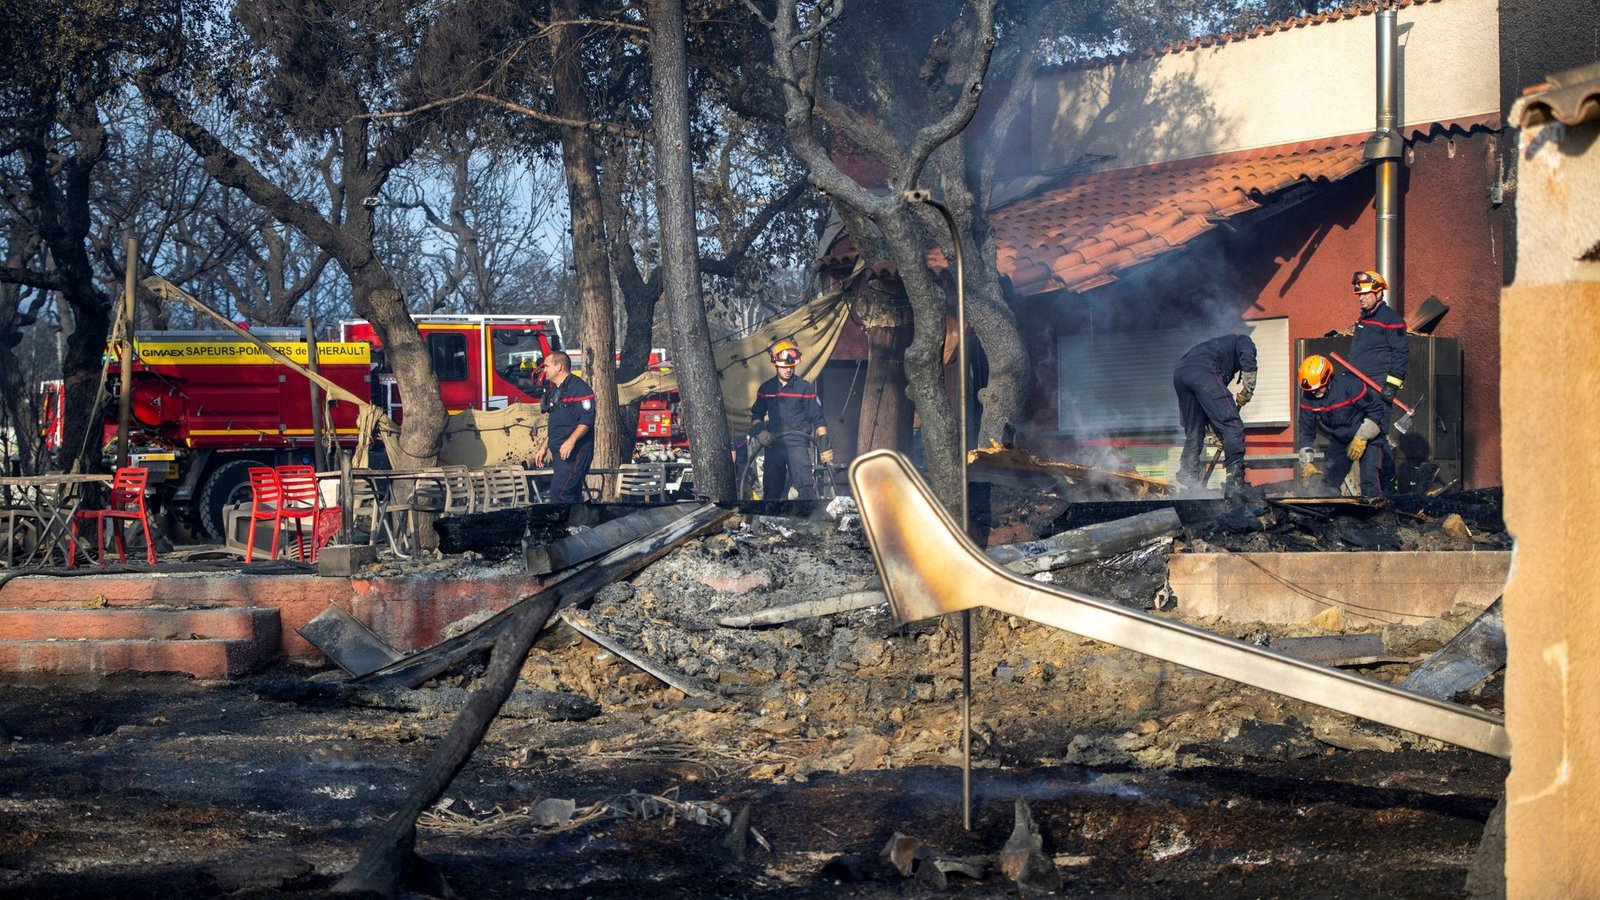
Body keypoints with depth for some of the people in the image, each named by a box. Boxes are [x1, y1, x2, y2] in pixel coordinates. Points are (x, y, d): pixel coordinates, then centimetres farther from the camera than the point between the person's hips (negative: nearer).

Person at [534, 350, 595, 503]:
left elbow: (587, 420, -20)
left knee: (559, 492, -18)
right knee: (572, 495, 10)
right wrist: (544, 447, 23)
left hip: (575, 452, -10)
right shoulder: (554, 391, 20)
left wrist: (571, 441, -30)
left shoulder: (579, 388, -11)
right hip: (559, 453, 10)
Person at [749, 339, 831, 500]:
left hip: (797, 443, -3)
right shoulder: (766, 388, 10)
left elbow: (818, 420, 1)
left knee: (805, 485, -17)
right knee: (771, 490, 6)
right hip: (773, 444, 3)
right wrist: (759, 431, 1)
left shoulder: (805, 388, 1)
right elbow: (756, 415, 22)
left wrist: (824, 447, -5)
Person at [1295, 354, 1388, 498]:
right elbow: (1306, 431, -4)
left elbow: (1376, 409, -20)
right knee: (1329, 485, 4)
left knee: (1370, 486, -17)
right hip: (1338, 441, 6)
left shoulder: (1350, 385, -28)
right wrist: (1306, 463, -13)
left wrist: (1362, 438, -25)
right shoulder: (1308, 397, -11)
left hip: (1367, 437, -5)